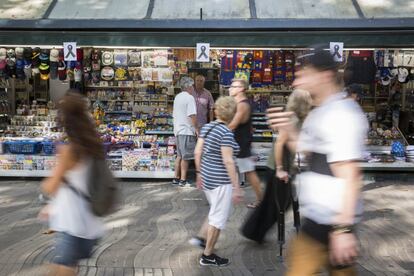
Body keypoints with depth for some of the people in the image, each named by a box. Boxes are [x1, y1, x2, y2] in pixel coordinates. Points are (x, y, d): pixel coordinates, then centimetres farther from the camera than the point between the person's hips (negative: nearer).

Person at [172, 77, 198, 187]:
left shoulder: (177, 97, 15)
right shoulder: (189, 97, -12)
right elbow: (192, 115, -18)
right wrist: (196, 128, -13)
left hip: (177, 129, 9)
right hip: (187, 130, -9)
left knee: (179, 155, 15)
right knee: (185, 157, -3)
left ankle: (176, 178, 19)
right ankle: (183, 180, -1)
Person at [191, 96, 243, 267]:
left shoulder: (207, 127, 6)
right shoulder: (226, 133, -18)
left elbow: (197, 152, 7)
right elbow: (228, 161, -22)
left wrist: (199, 173, 17)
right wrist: (236, 187, -19)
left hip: (207, 177, 9)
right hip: (221, 181, -9)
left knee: (216, 212, 26)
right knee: (218, 217, 4)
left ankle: (201, 237, 22)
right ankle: (207, 256, 14)